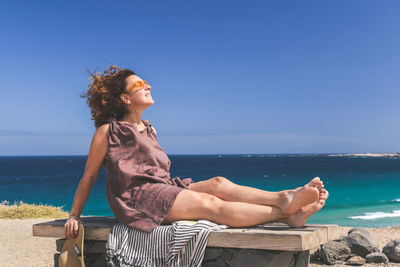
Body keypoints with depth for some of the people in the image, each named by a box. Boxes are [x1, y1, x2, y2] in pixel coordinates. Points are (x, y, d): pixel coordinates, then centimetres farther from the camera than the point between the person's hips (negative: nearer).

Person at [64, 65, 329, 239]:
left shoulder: (149, 129, 22)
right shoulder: (107, 132, 1)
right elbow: (89, 176, 5)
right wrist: (74, 216, 4)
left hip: (164, 188, 7)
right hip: (136, 197, -7)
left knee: (218, 183, -18)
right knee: (210, 204, -25)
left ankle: (285, 198, -35)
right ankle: (285, 214, -35)